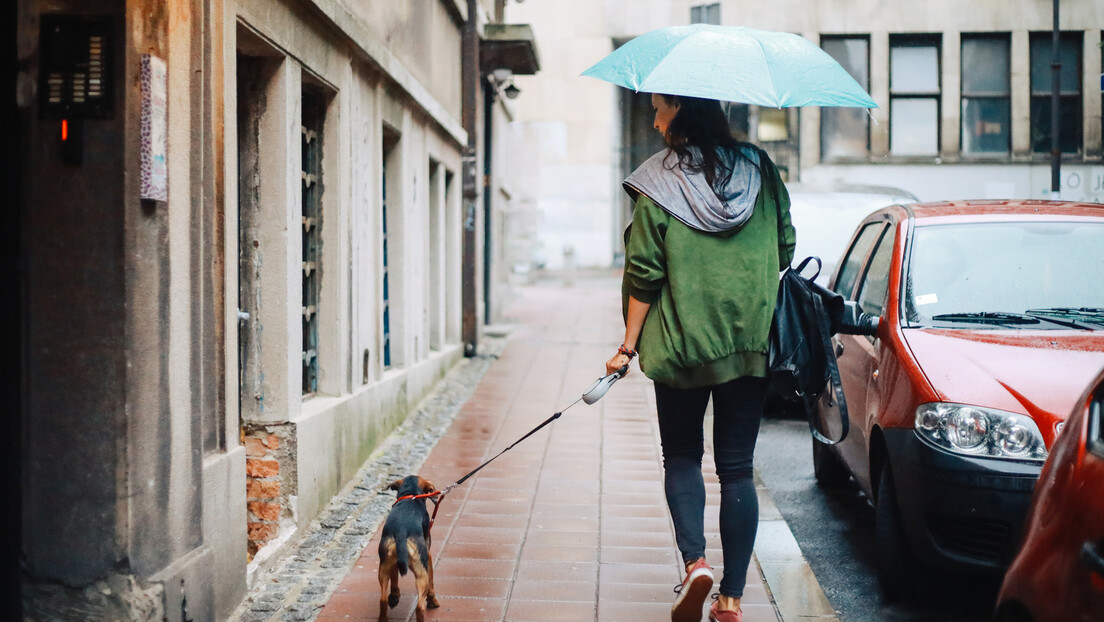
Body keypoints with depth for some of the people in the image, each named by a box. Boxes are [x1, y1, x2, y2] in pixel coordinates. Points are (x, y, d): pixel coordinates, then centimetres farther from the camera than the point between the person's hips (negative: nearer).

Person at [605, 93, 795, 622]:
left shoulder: (659, 182, -7)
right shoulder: (762, 171, 4)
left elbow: (643, 274, -7)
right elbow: (784, 250, 11)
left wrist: (629, 344, 1)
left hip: (682, 341, -3)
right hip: (752, 341, 3)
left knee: (681, 455, 15)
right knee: (737, 467, 8)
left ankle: (694, 561, -7)